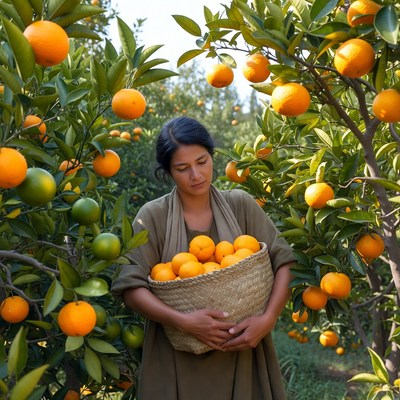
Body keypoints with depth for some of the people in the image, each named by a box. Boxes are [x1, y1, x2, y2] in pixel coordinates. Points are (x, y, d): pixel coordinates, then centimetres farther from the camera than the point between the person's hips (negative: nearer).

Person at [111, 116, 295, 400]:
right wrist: (184, 321, -23)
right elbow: (131, 287, -10)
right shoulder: (153, 216, -5)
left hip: (241, 352, 2)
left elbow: (284, 261, -2)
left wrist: (268, 319, -16)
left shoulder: (241, 205, 0)